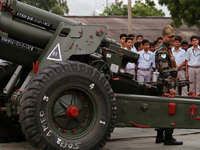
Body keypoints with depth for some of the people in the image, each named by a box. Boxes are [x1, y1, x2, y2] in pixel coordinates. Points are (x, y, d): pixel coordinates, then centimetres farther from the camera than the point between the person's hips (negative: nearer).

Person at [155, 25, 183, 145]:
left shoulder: (166, 49, 19)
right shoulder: (162, 51, -14)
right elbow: (165, 71, -21)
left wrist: (172, 85, 27)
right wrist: (171, 87, -24)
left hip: (165, 84, 11)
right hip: (166, 84, -11)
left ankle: (160, 136, 18)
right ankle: (168, 137, -6)